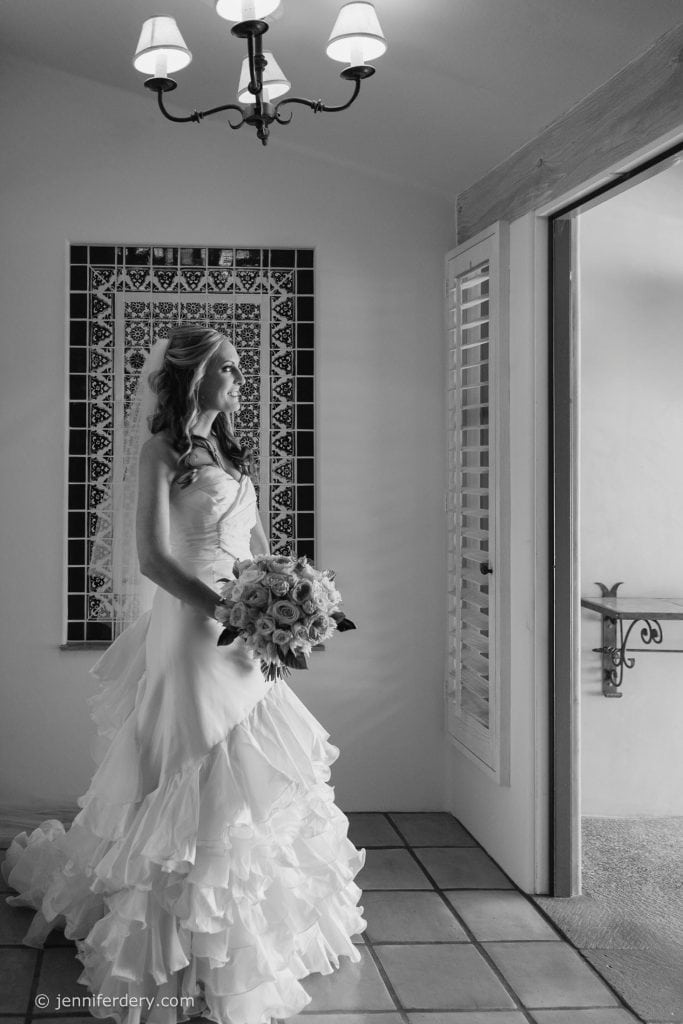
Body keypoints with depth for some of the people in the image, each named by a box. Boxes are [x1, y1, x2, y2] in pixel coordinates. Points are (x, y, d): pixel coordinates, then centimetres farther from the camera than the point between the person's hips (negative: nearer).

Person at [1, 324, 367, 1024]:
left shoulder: (228, 452, 15)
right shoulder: (160, 449, -7)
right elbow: (152, 557, -15)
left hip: (250, 632, 8)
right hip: (192, 625, -8)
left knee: (252, 776, 14)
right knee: (206, 780, -2)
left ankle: (258, 925, 30)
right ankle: (204, 948, 10)